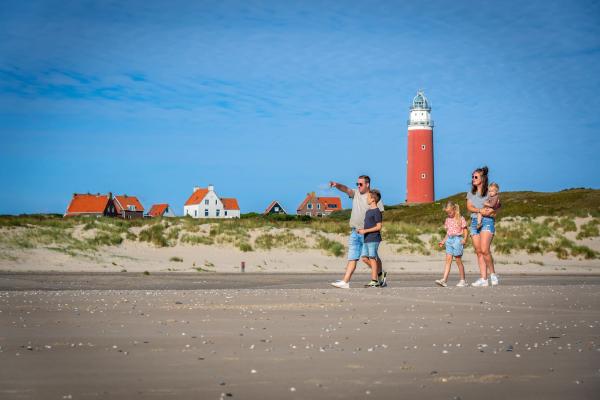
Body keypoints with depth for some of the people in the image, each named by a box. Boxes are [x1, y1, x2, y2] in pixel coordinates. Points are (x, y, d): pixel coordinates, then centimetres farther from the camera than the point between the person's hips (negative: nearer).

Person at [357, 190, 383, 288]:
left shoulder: (377, 212, -10)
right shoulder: (368, 211, 17)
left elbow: (378, 227, -15)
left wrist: (365, 231, -16)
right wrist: (361, 230, 7)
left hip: (374, 239, -9)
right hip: (367, 239, 9)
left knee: (372, 258, -6)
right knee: (365, 258, 6)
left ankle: (374, 281, -2)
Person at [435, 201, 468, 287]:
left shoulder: (460, 219, -2)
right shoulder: (448, 220, 14)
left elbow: (465, 229, -2)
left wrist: (464, 238, -16)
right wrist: (443, 241, 15)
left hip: (457, 239, -5)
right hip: (449, 240, 5)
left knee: (458, 260, 0)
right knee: (448, 259, -4)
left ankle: (463, 280, 11)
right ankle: (444, 280, -12)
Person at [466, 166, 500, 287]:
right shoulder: (471, 193, 16)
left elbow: (494, 213, 1)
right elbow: (469, 207, 2)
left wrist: (487, 212, -19)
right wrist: (480, 210, -13)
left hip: (487, 221, -5)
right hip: (474, 222, 5)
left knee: (484, 250, -18)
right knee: (478, 252, 1)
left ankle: (493, 274, -2)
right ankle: (483, 279, 1)